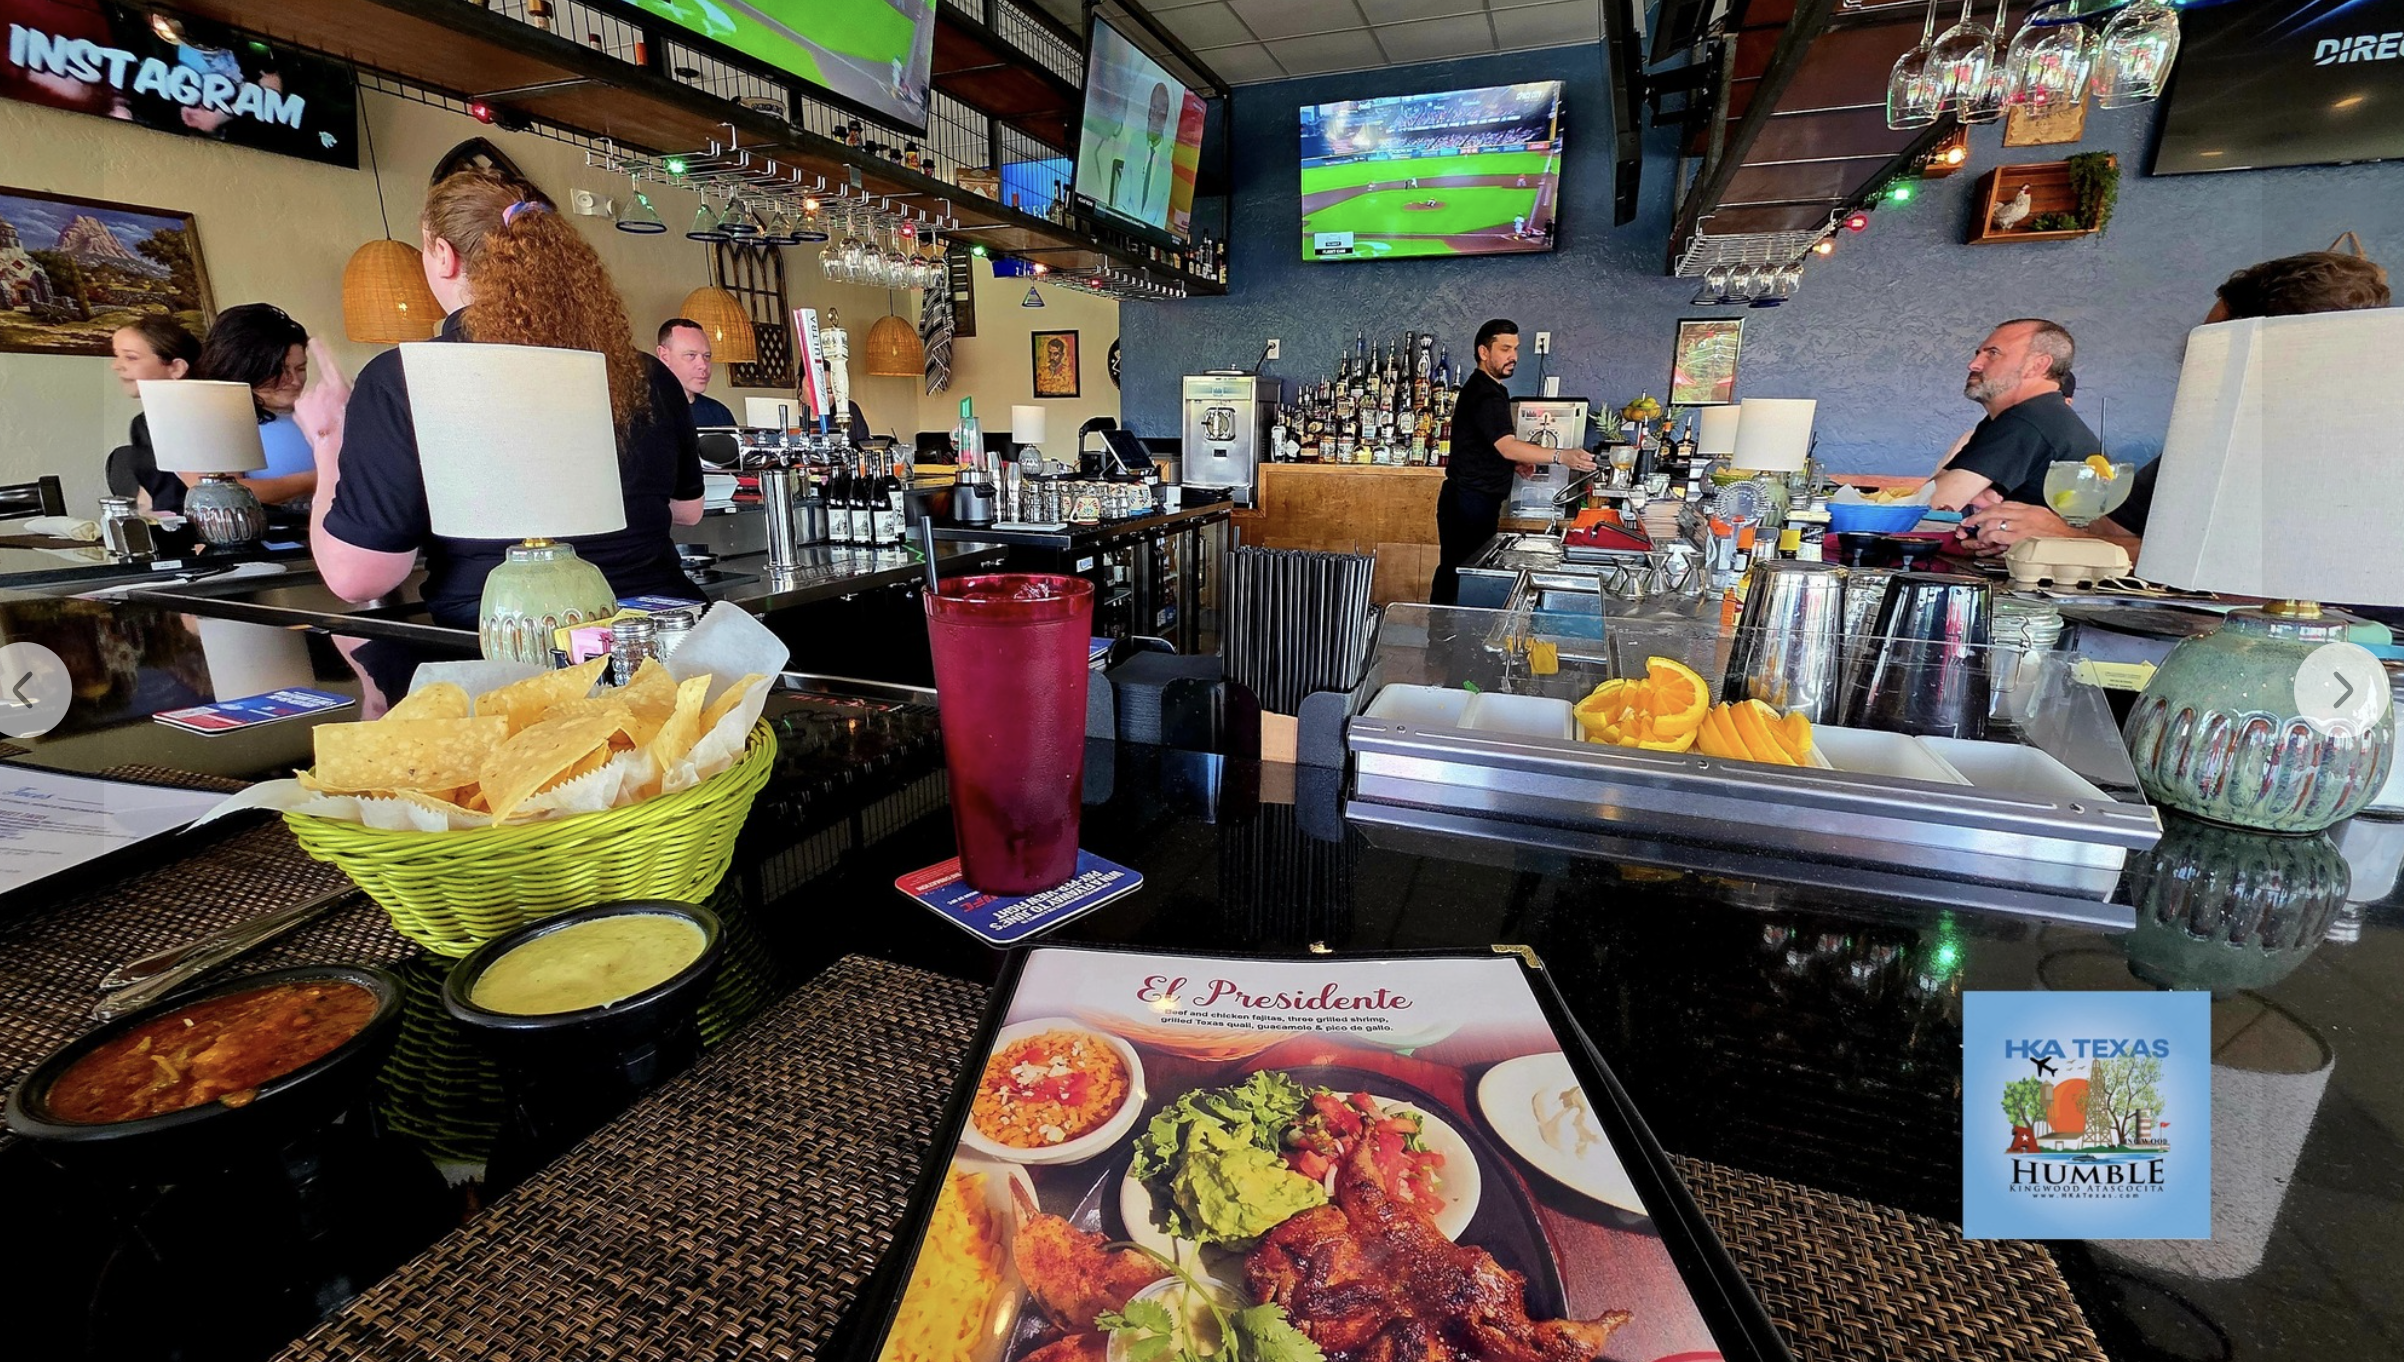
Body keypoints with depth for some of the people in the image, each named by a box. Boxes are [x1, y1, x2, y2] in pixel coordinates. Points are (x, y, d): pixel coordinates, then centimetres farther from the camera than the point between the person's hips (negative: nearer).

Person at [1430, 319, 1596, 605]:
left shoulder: (1489, 389, 17)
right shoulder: (1484, 394, -18)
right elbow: (1507, 446, -32)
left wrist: (1516, 460, 13)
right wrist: (1561, 456, -42)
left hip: (1477, 500, 10)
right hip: (1470, 503, -10)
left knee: (1453, 571, 13)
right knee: (1458, 572, -7)